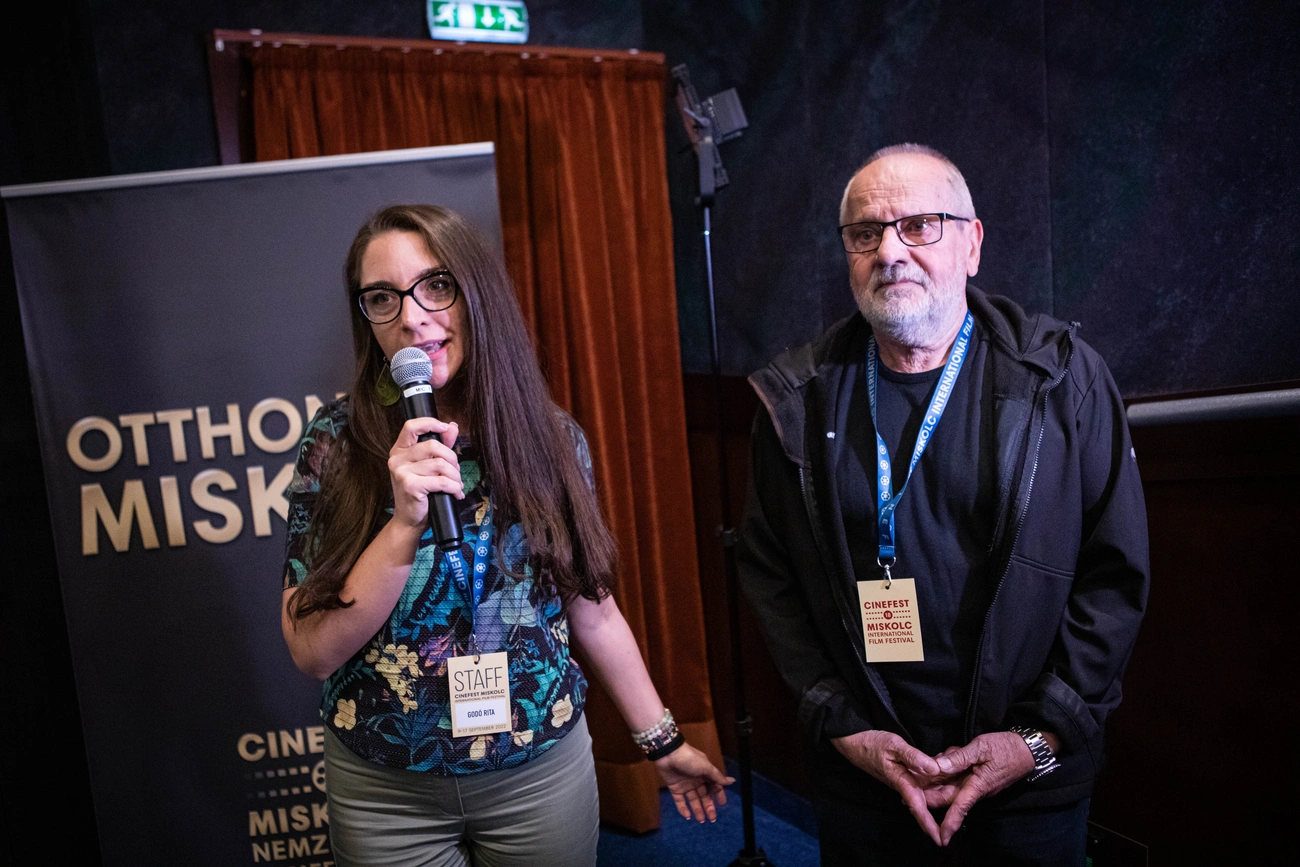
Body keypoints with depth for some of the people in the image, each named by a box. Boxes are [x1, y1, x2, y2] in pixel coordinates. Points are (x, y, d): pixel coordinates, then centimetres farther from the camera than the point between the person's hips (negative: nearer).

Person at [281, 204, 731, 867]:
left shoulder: (551, 437, -7)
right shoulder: (337, 443, -11)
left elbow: (592, 610, 2)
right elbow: (312, 651, -14)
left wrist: (662, 741, 8)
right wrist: (407, 522, -27)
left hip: (543, 771, 1)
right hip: (385, 791, 0)